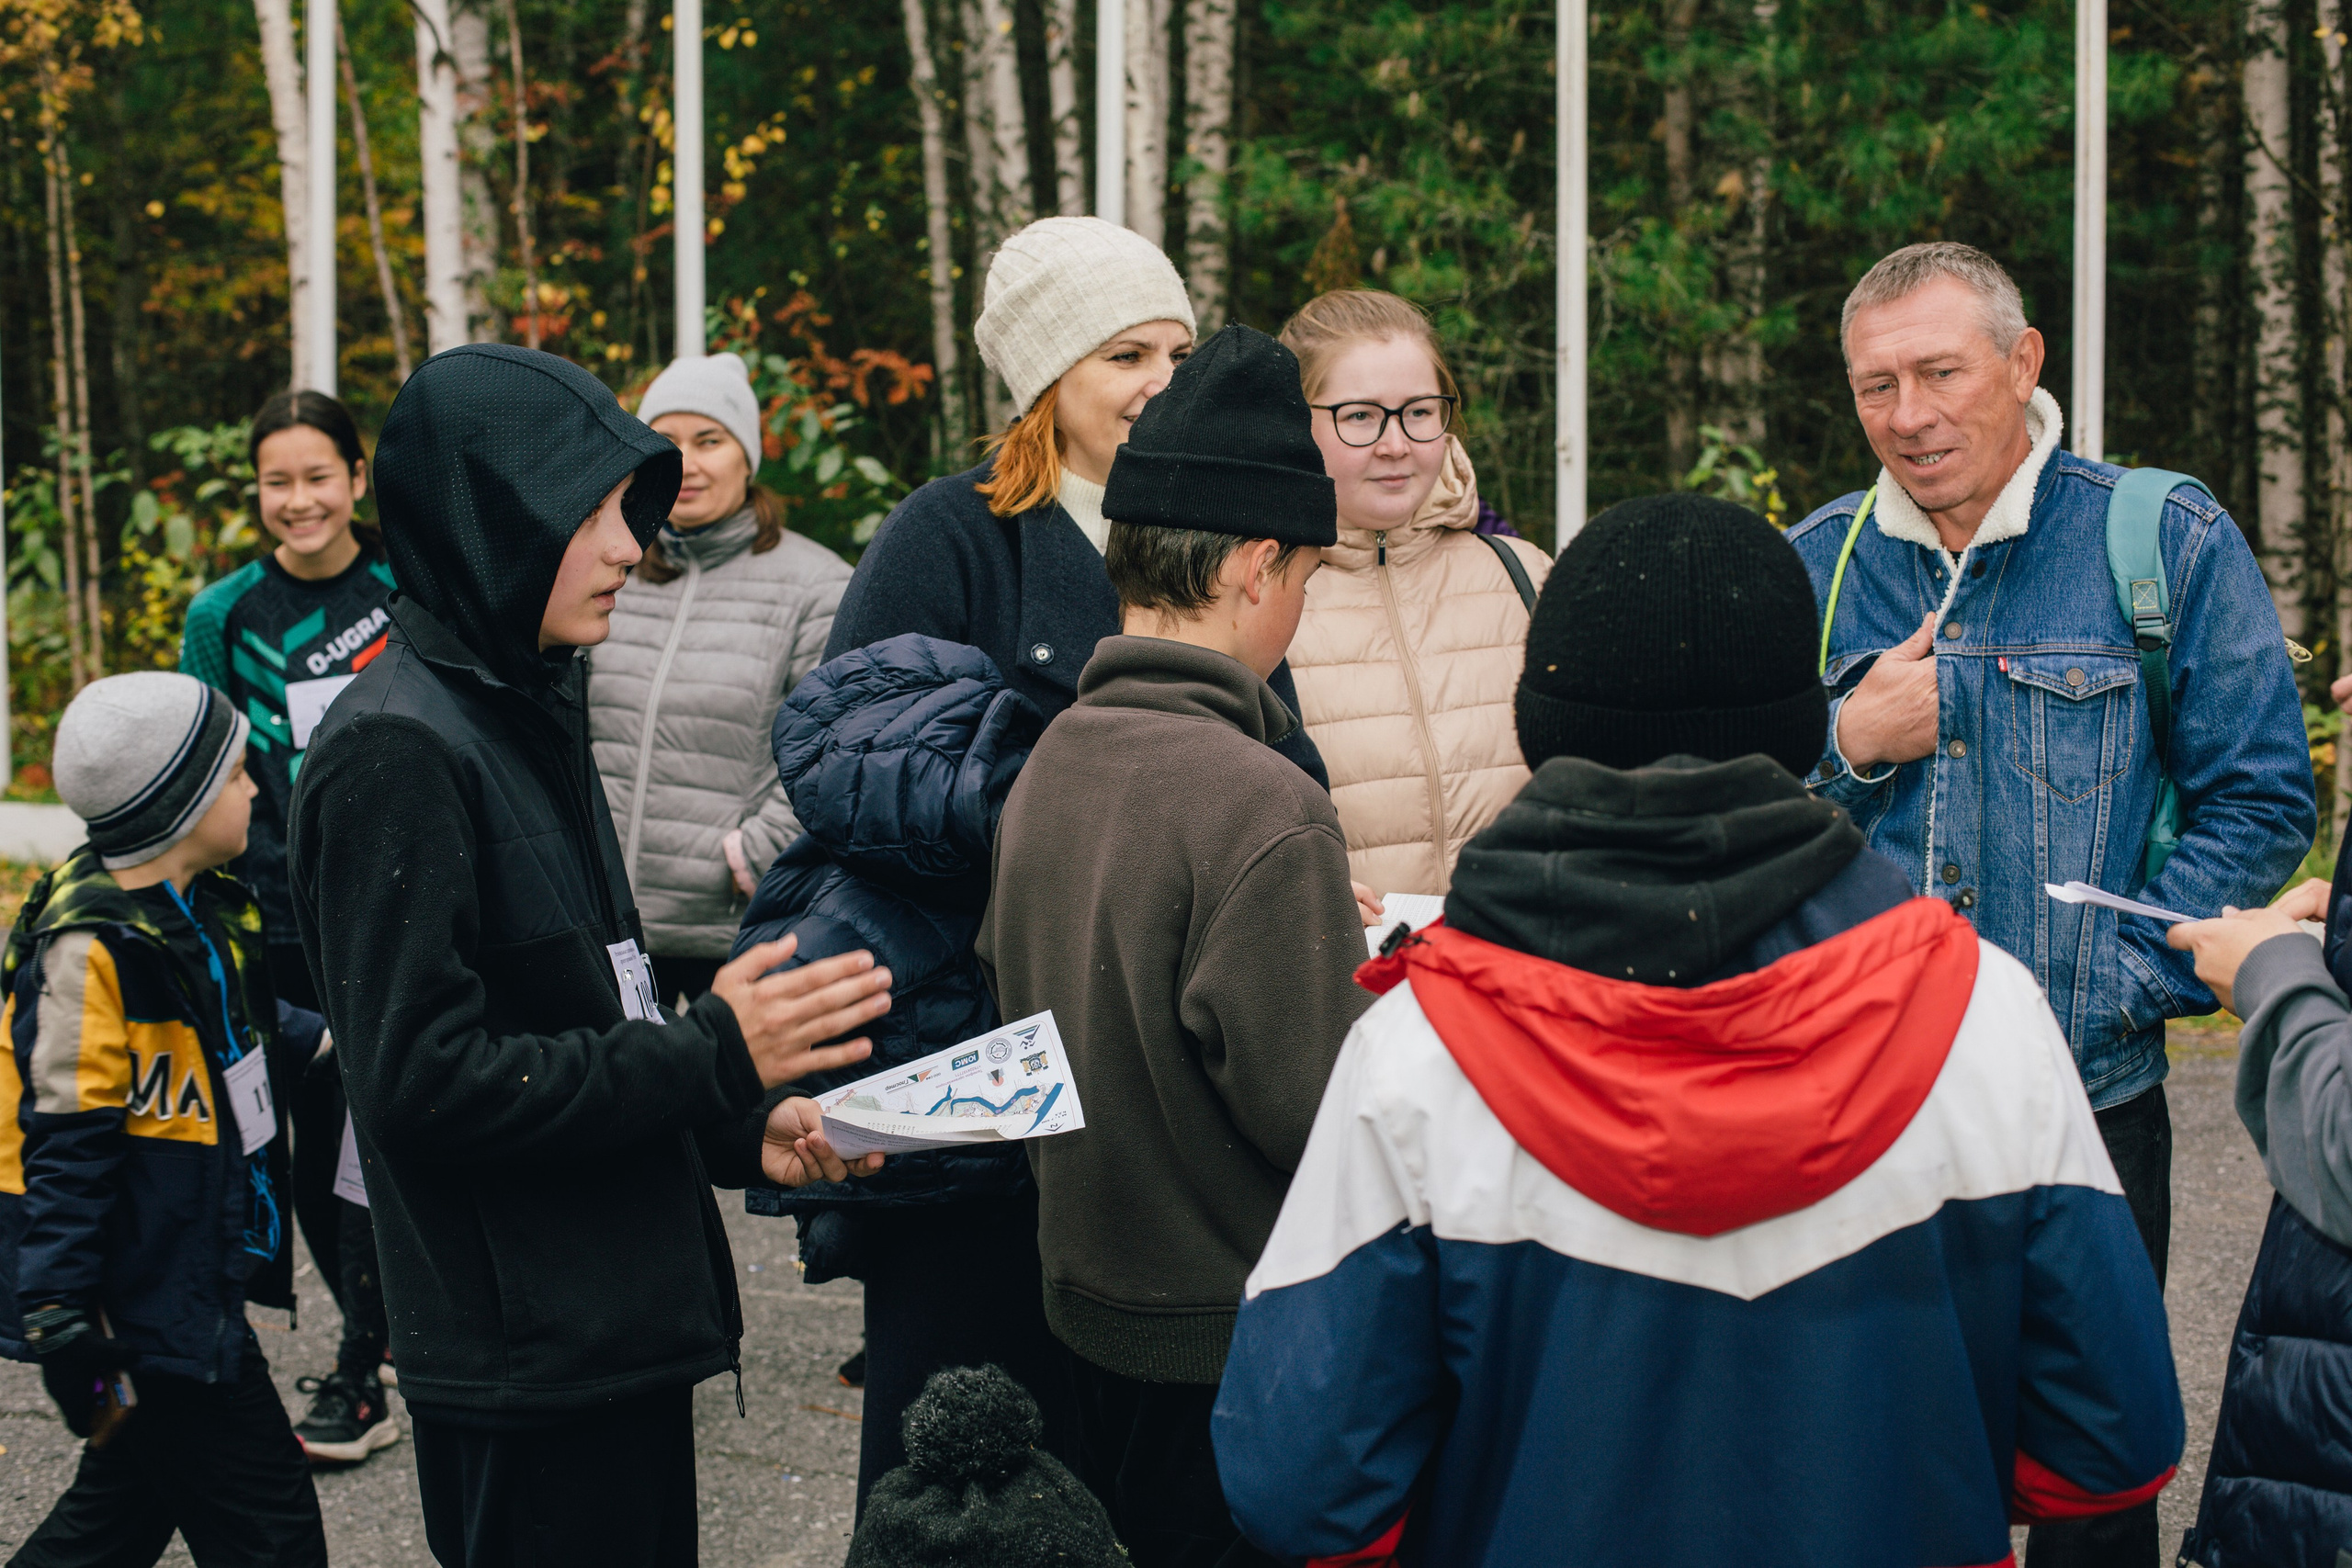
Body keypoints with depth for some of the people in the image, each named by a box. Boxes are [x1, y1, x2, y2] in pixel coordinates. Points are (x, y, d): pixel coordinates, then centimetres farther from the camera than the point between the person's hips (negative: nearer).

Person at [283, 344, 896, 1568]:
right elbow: (422, 1080, -22)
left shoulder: (533, 718, 14)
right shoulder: (397, 752, -16)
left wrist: (745, 1132, 6)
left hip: (620, 1327, 9)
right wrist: (710, 1061, -20)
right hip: (524, 1365, -9)